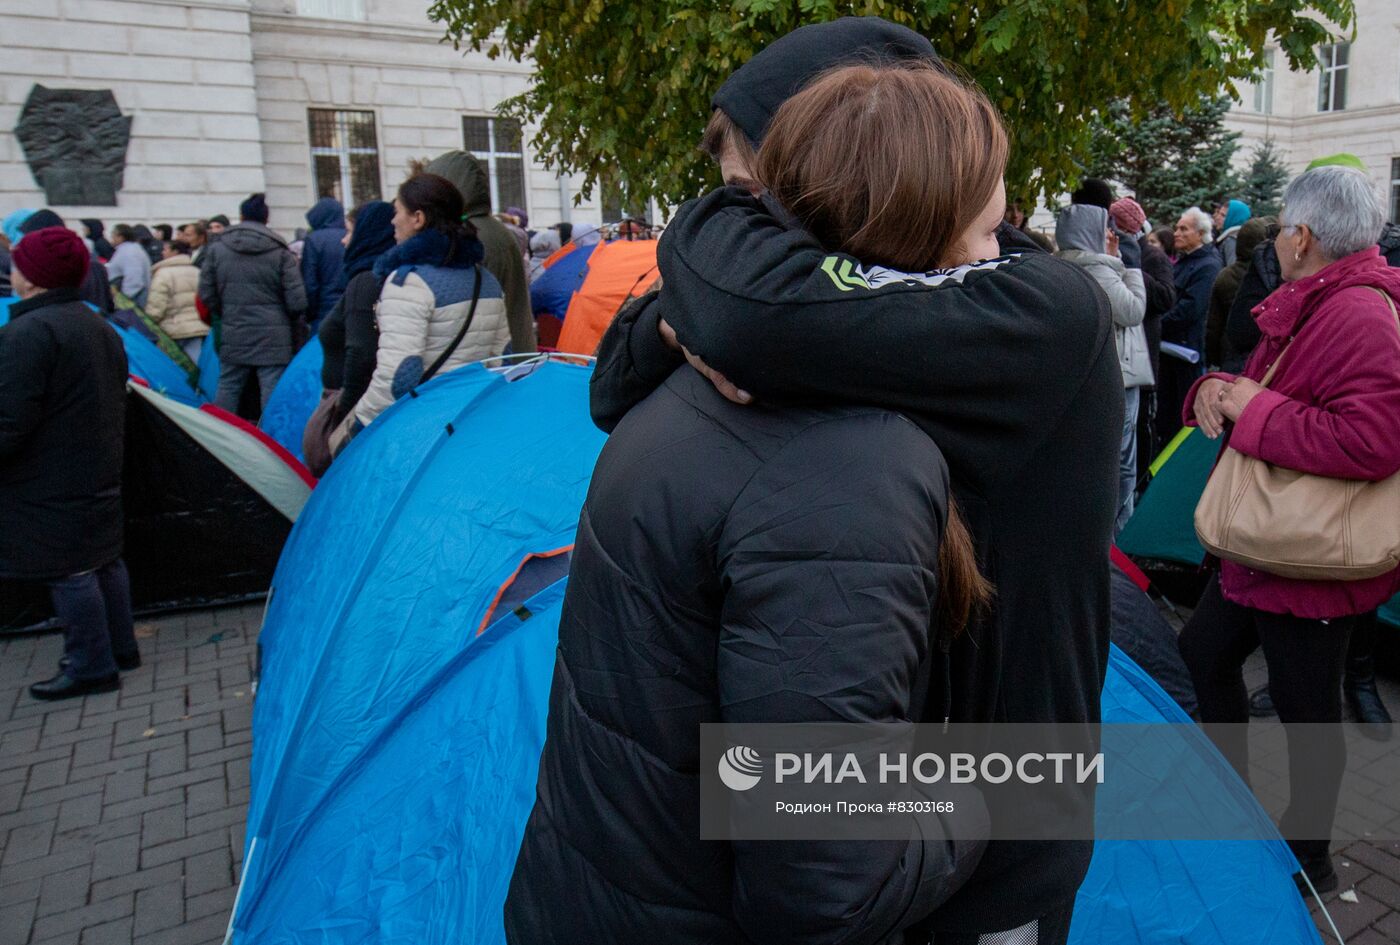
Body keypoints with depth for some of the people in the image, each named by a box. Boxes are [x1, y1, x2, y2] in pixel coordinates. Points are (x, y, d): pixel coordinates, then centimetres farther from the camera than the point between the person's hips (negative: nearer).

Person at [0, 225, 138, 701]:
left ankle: (90, 668, 11)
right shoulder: (99, 326, 10)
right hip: (100, 472, 9)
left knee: (68, 571, 1)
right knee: (104, 558, 17)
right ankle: (120, 648, 30)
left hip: (51, 483, -9)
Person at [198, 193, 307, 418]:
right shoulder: (280, 252, -7)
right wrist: (288, 322, 11)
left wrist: (225, 316, 19)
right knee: (273, 392, -1)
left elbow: (206, 294, 3)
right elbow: (297, 300, -8)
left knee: (227, 390, 13)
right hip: (273, 339, -3)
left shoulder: (217, 249, 3)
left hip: (233, 337, 3)